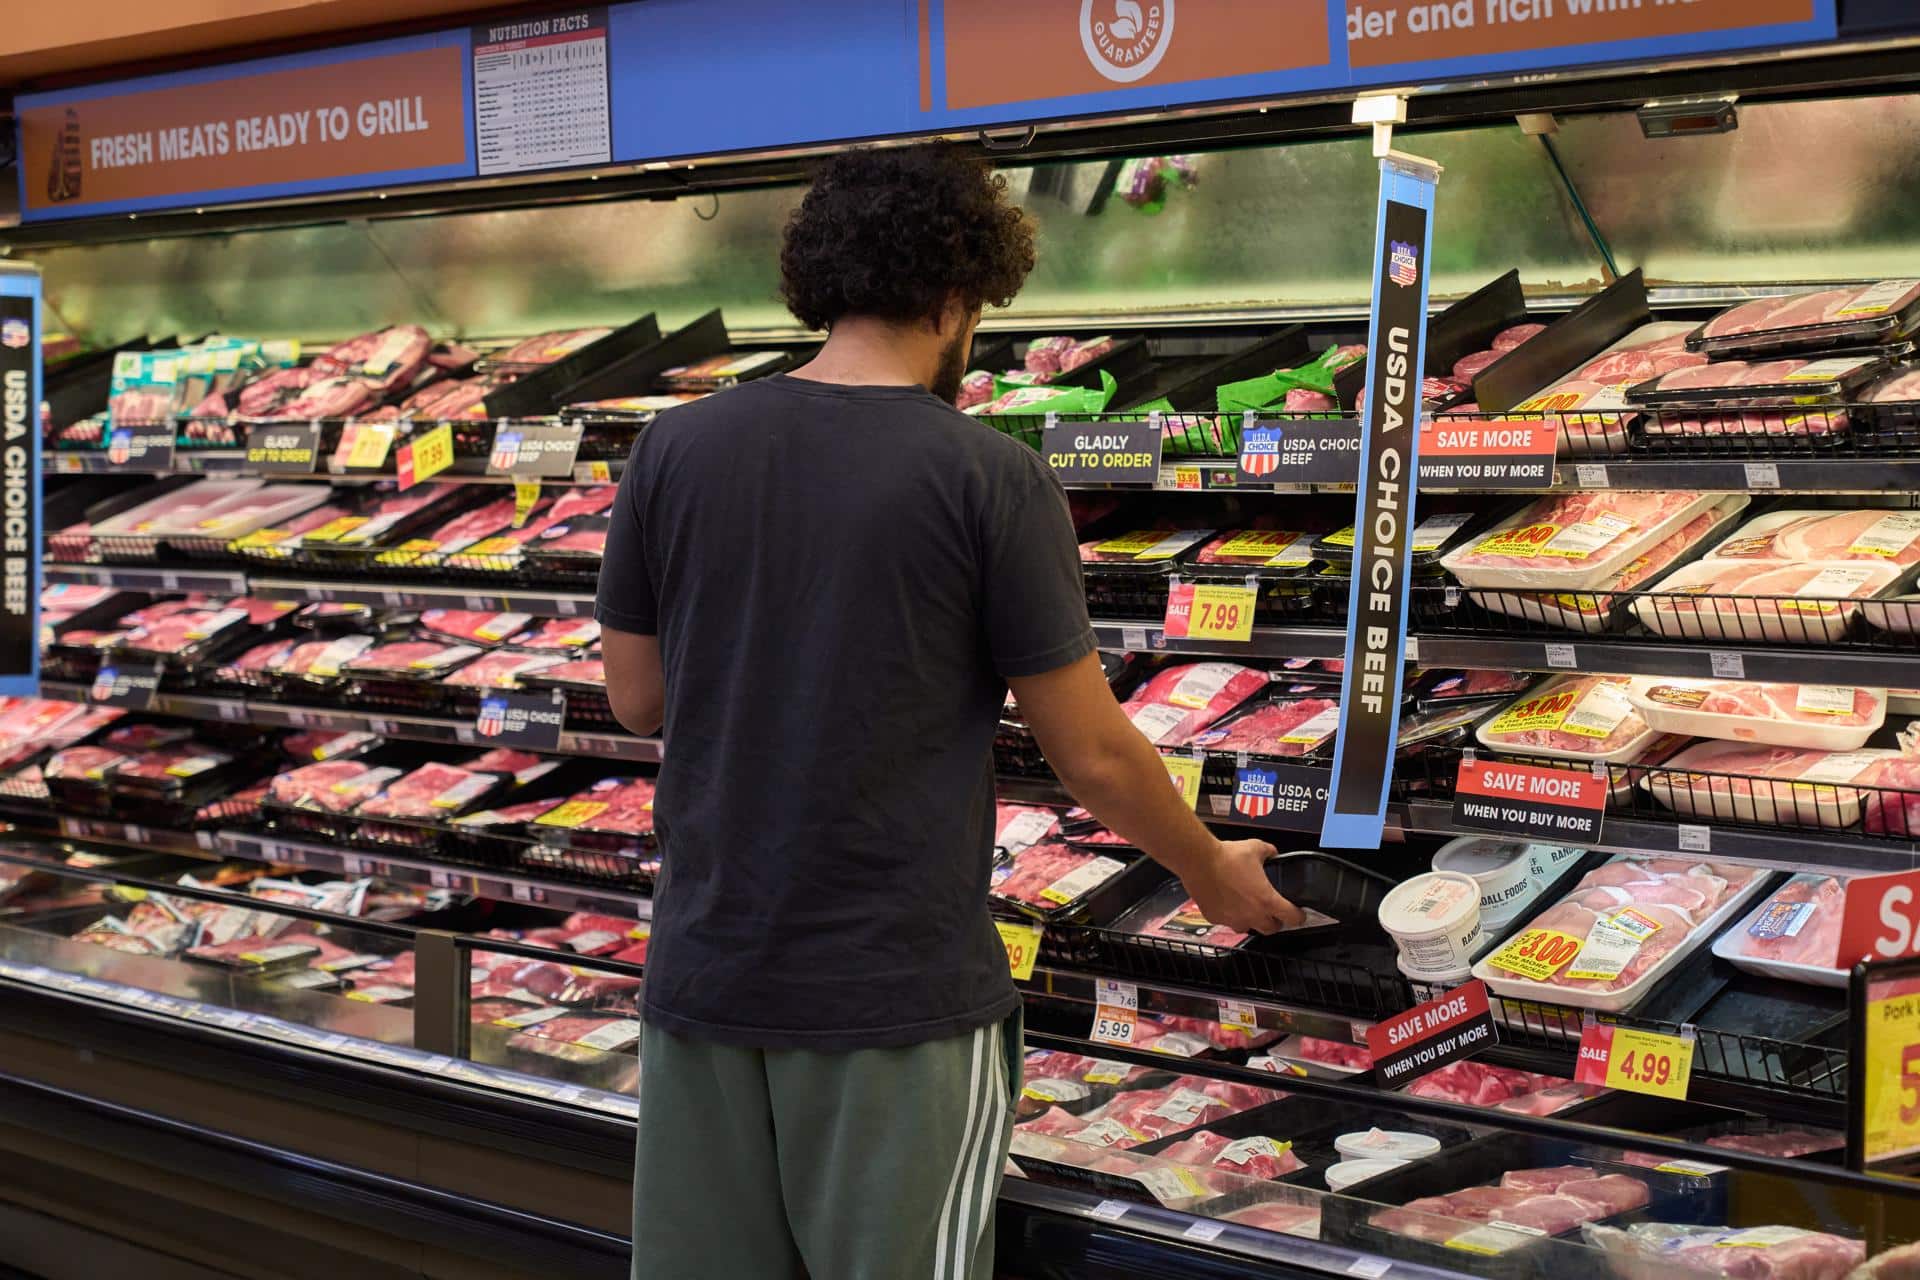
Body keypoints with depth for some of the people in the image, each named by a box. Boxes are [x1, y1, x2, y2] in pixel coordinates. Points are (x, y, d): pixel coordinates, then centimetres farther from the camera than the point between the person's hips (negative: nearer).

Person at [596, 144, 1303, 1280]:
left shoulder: (677, 451, -1)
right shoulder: (993, 480, -11)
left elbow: (637, 697, 9)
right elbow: (1095, 757, -6)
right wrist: (1213, 871, 11)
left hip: (707, 973, 4)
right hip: (898, 995, -4)